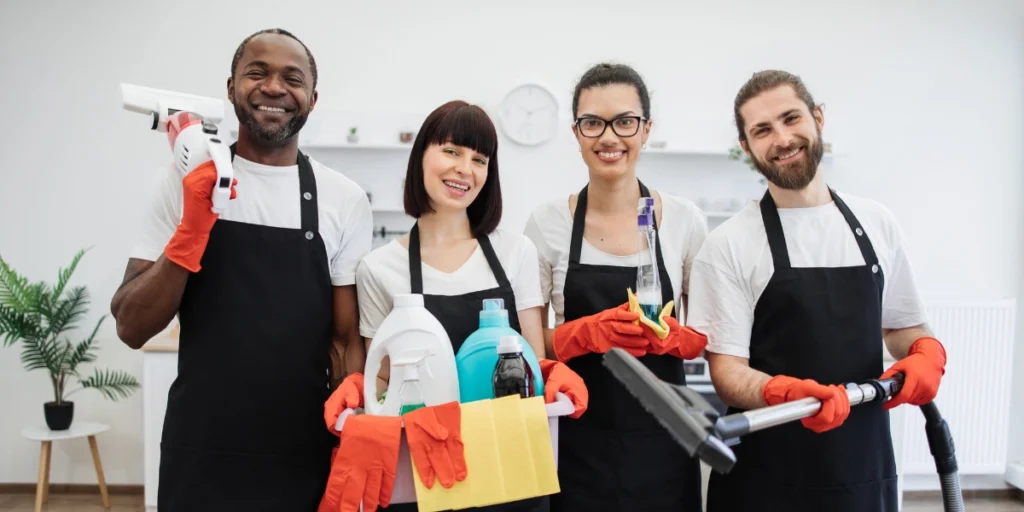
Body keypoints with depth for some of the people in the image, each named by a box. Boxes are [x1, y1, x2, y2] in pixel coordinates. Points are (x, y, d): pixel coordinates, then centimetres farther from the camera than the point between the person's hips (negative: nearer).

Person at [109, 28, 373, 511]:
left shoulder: (345, 199, -4)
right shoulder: (185, 182, -3)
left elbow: (348, 339, 0)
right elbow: (132, 328, -5)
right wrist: (193, 226, -18)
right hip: (199, 455, 0)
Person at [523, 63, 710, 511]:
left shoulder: (685, 219, -3)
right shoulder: (547, 222, -5)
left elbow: (707, 335, 6)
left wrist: (668, 335, -15)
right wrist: (589, 331, -19)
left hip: (662, 439, 1)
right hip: (580, 441, -1)